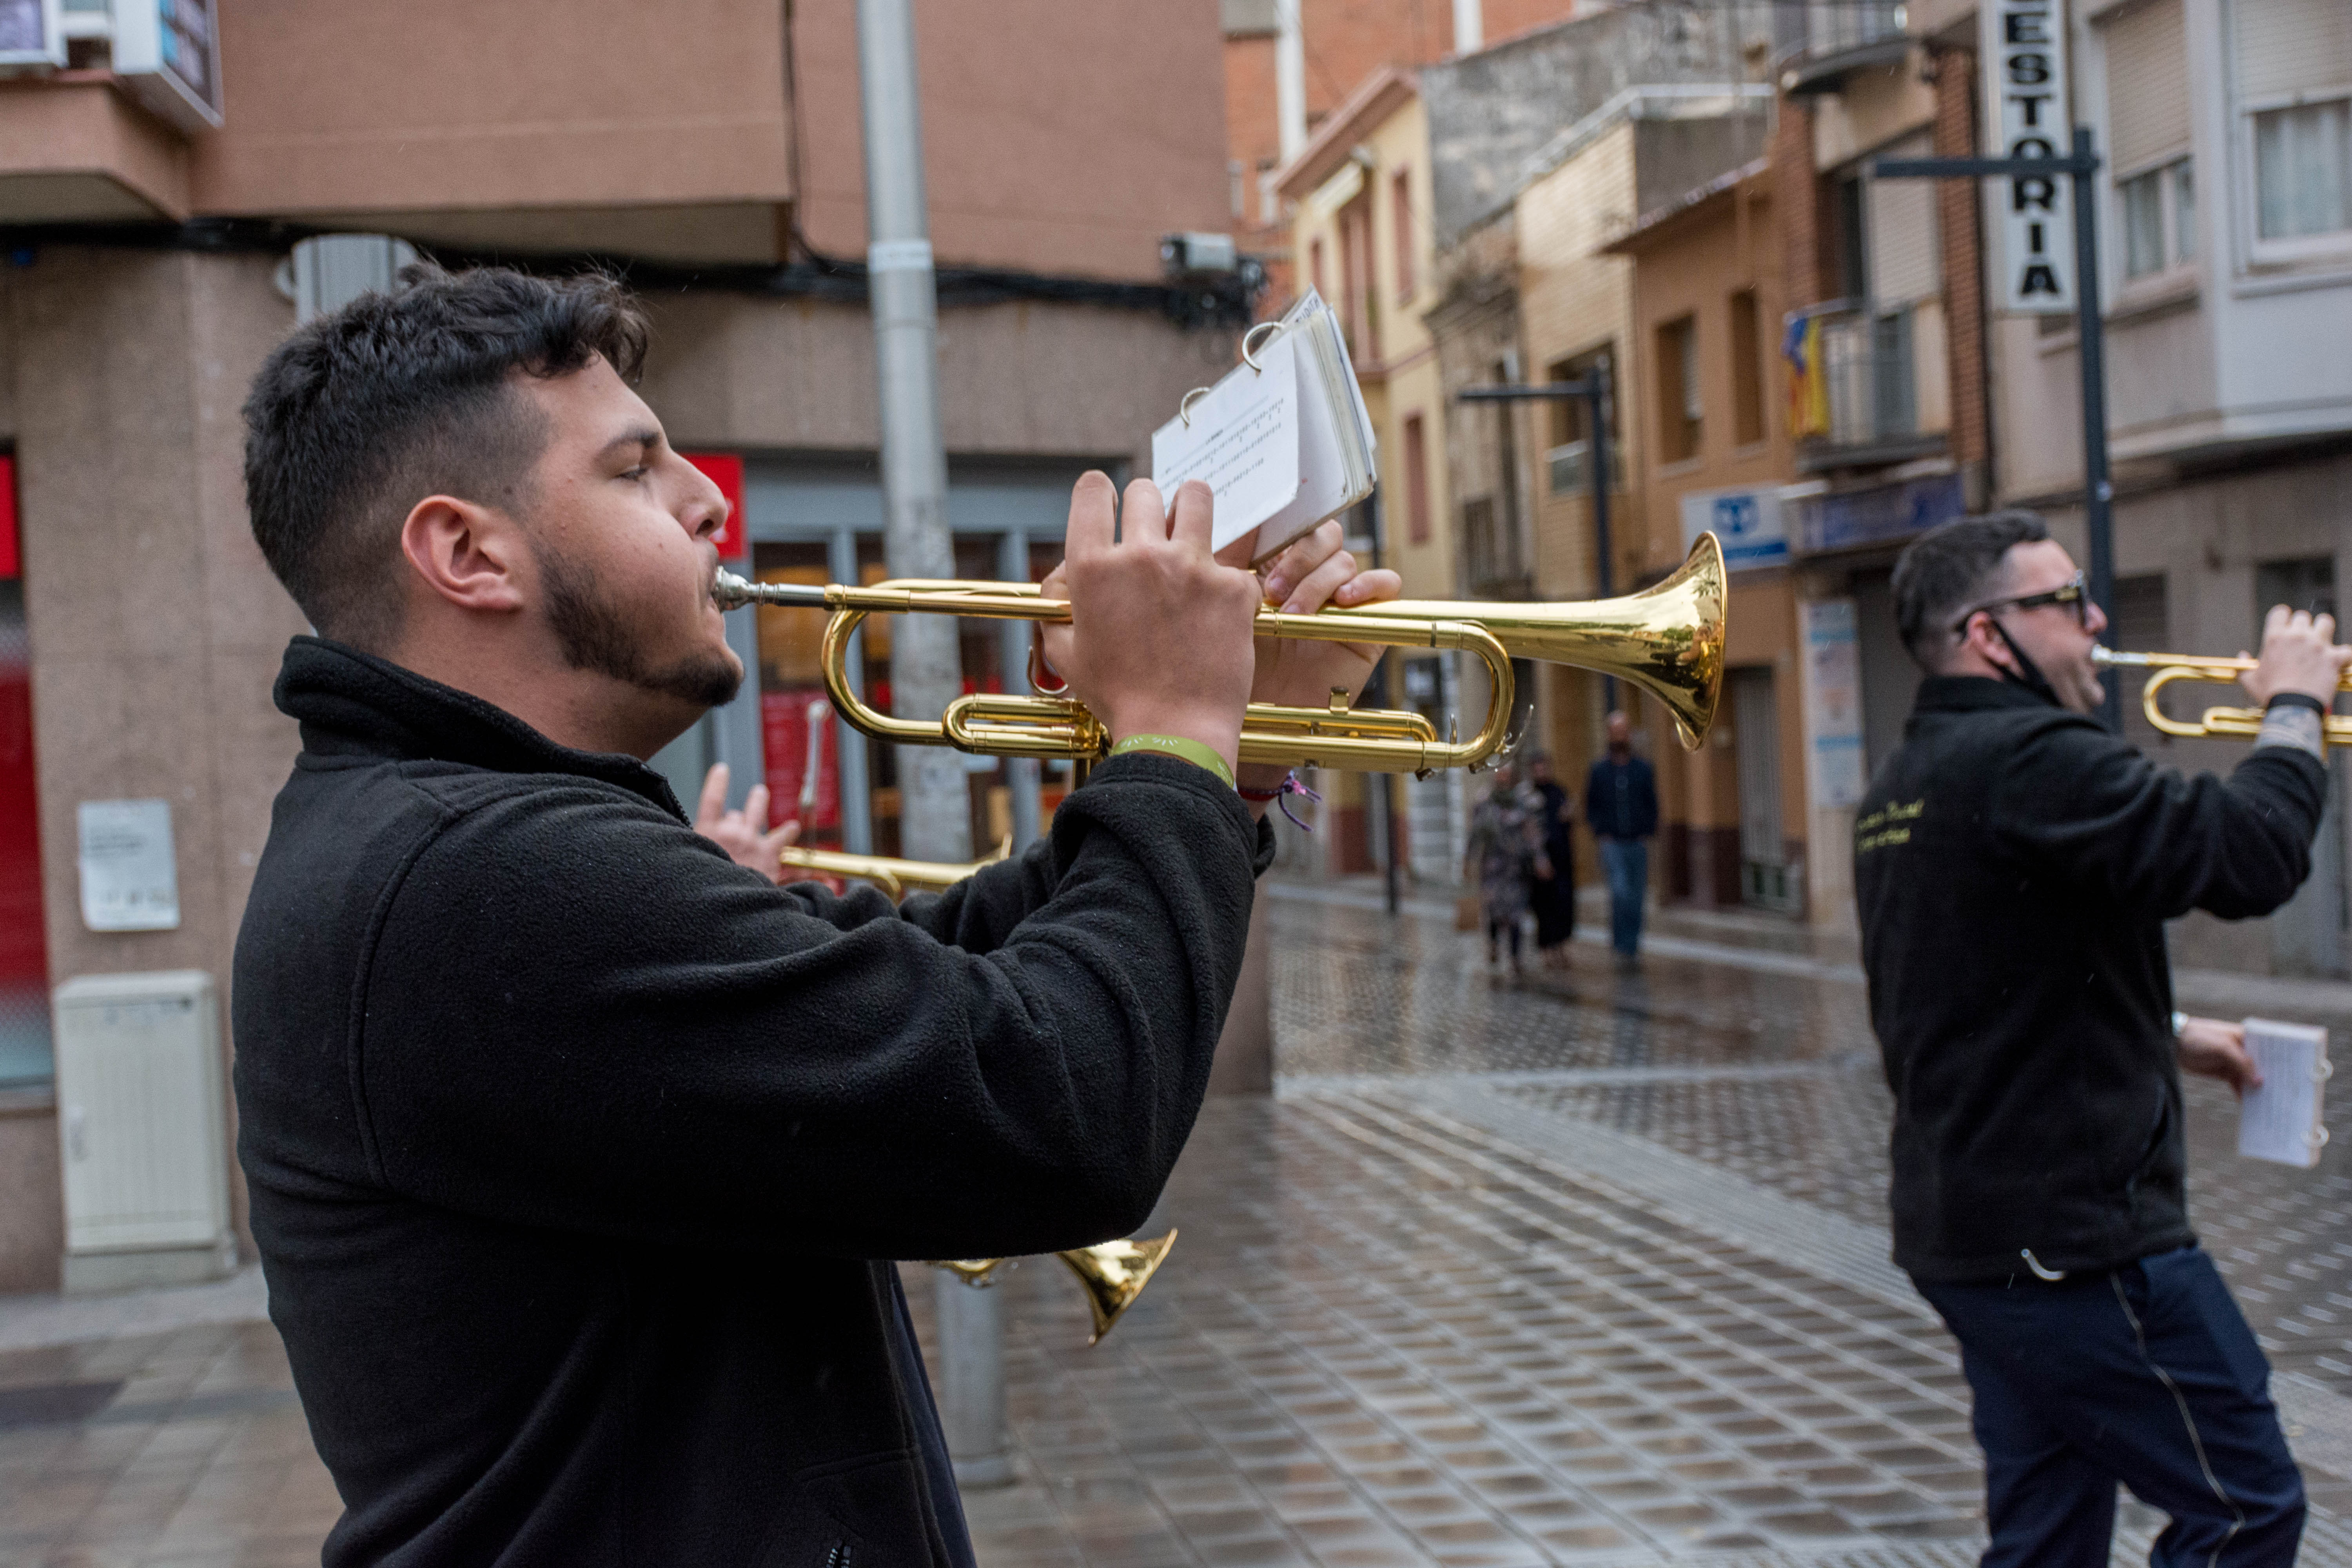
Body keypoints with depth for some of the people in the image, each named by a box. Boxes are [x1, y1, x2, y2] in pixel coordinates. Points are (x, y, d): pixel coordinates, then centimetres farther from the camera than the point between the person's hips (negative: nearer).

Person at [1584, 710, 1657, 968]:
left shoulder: (1643, 768, 7)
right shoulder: (1598, 770, 4)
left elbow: (1653, 806, 11)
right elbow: (1590, 808, 9)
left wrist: (1647, 834, -1)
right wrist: (1600, 833, -4)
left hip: (1638, 843, 2)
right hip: (1611, 843, -2)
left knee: (1636, 897, 6)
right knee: (1620, 891, -20)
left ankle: (1631, 946, 22)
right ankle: (1624, 946, -12)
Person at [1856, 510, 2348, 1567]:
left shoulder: (1902, 787, 14)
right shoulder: (2035, 760, -18)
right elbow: (2250, 858, -26)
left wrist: (2164, 1037, 20)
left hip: (1965, 1230, 10)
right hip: (2074, 1235, -10)